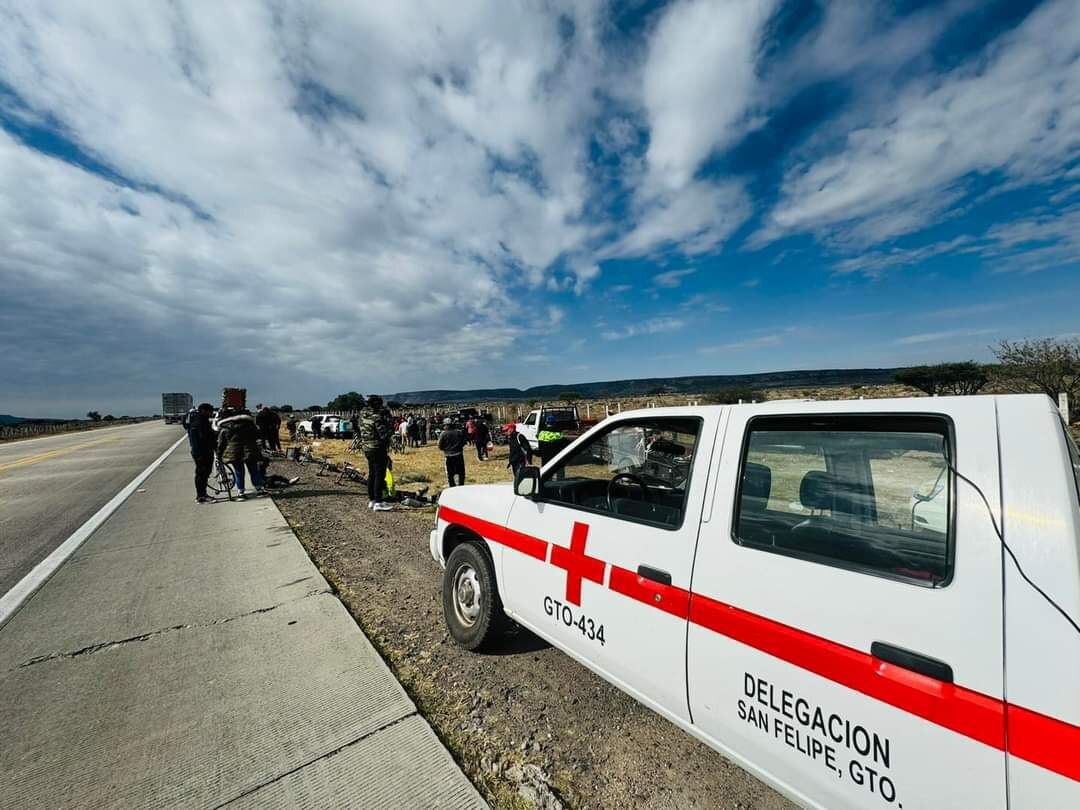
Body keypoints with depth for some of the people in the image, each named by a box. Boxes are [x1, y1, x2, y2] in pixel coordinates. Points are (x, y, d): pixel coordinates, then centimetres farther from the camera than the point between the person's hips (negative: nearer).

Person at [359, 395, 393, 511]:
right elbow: (384, 434, -20)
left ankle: (371, 500, 23)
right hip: (378, 448, -9)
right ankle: (378, 502, -4)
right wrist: (387, 418, -11)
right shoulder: (377, 416, -17)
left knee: (372, 474, 16)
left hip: (367, 448, 9)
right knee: (380, 475, -5)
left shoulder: (363, 415, 9)